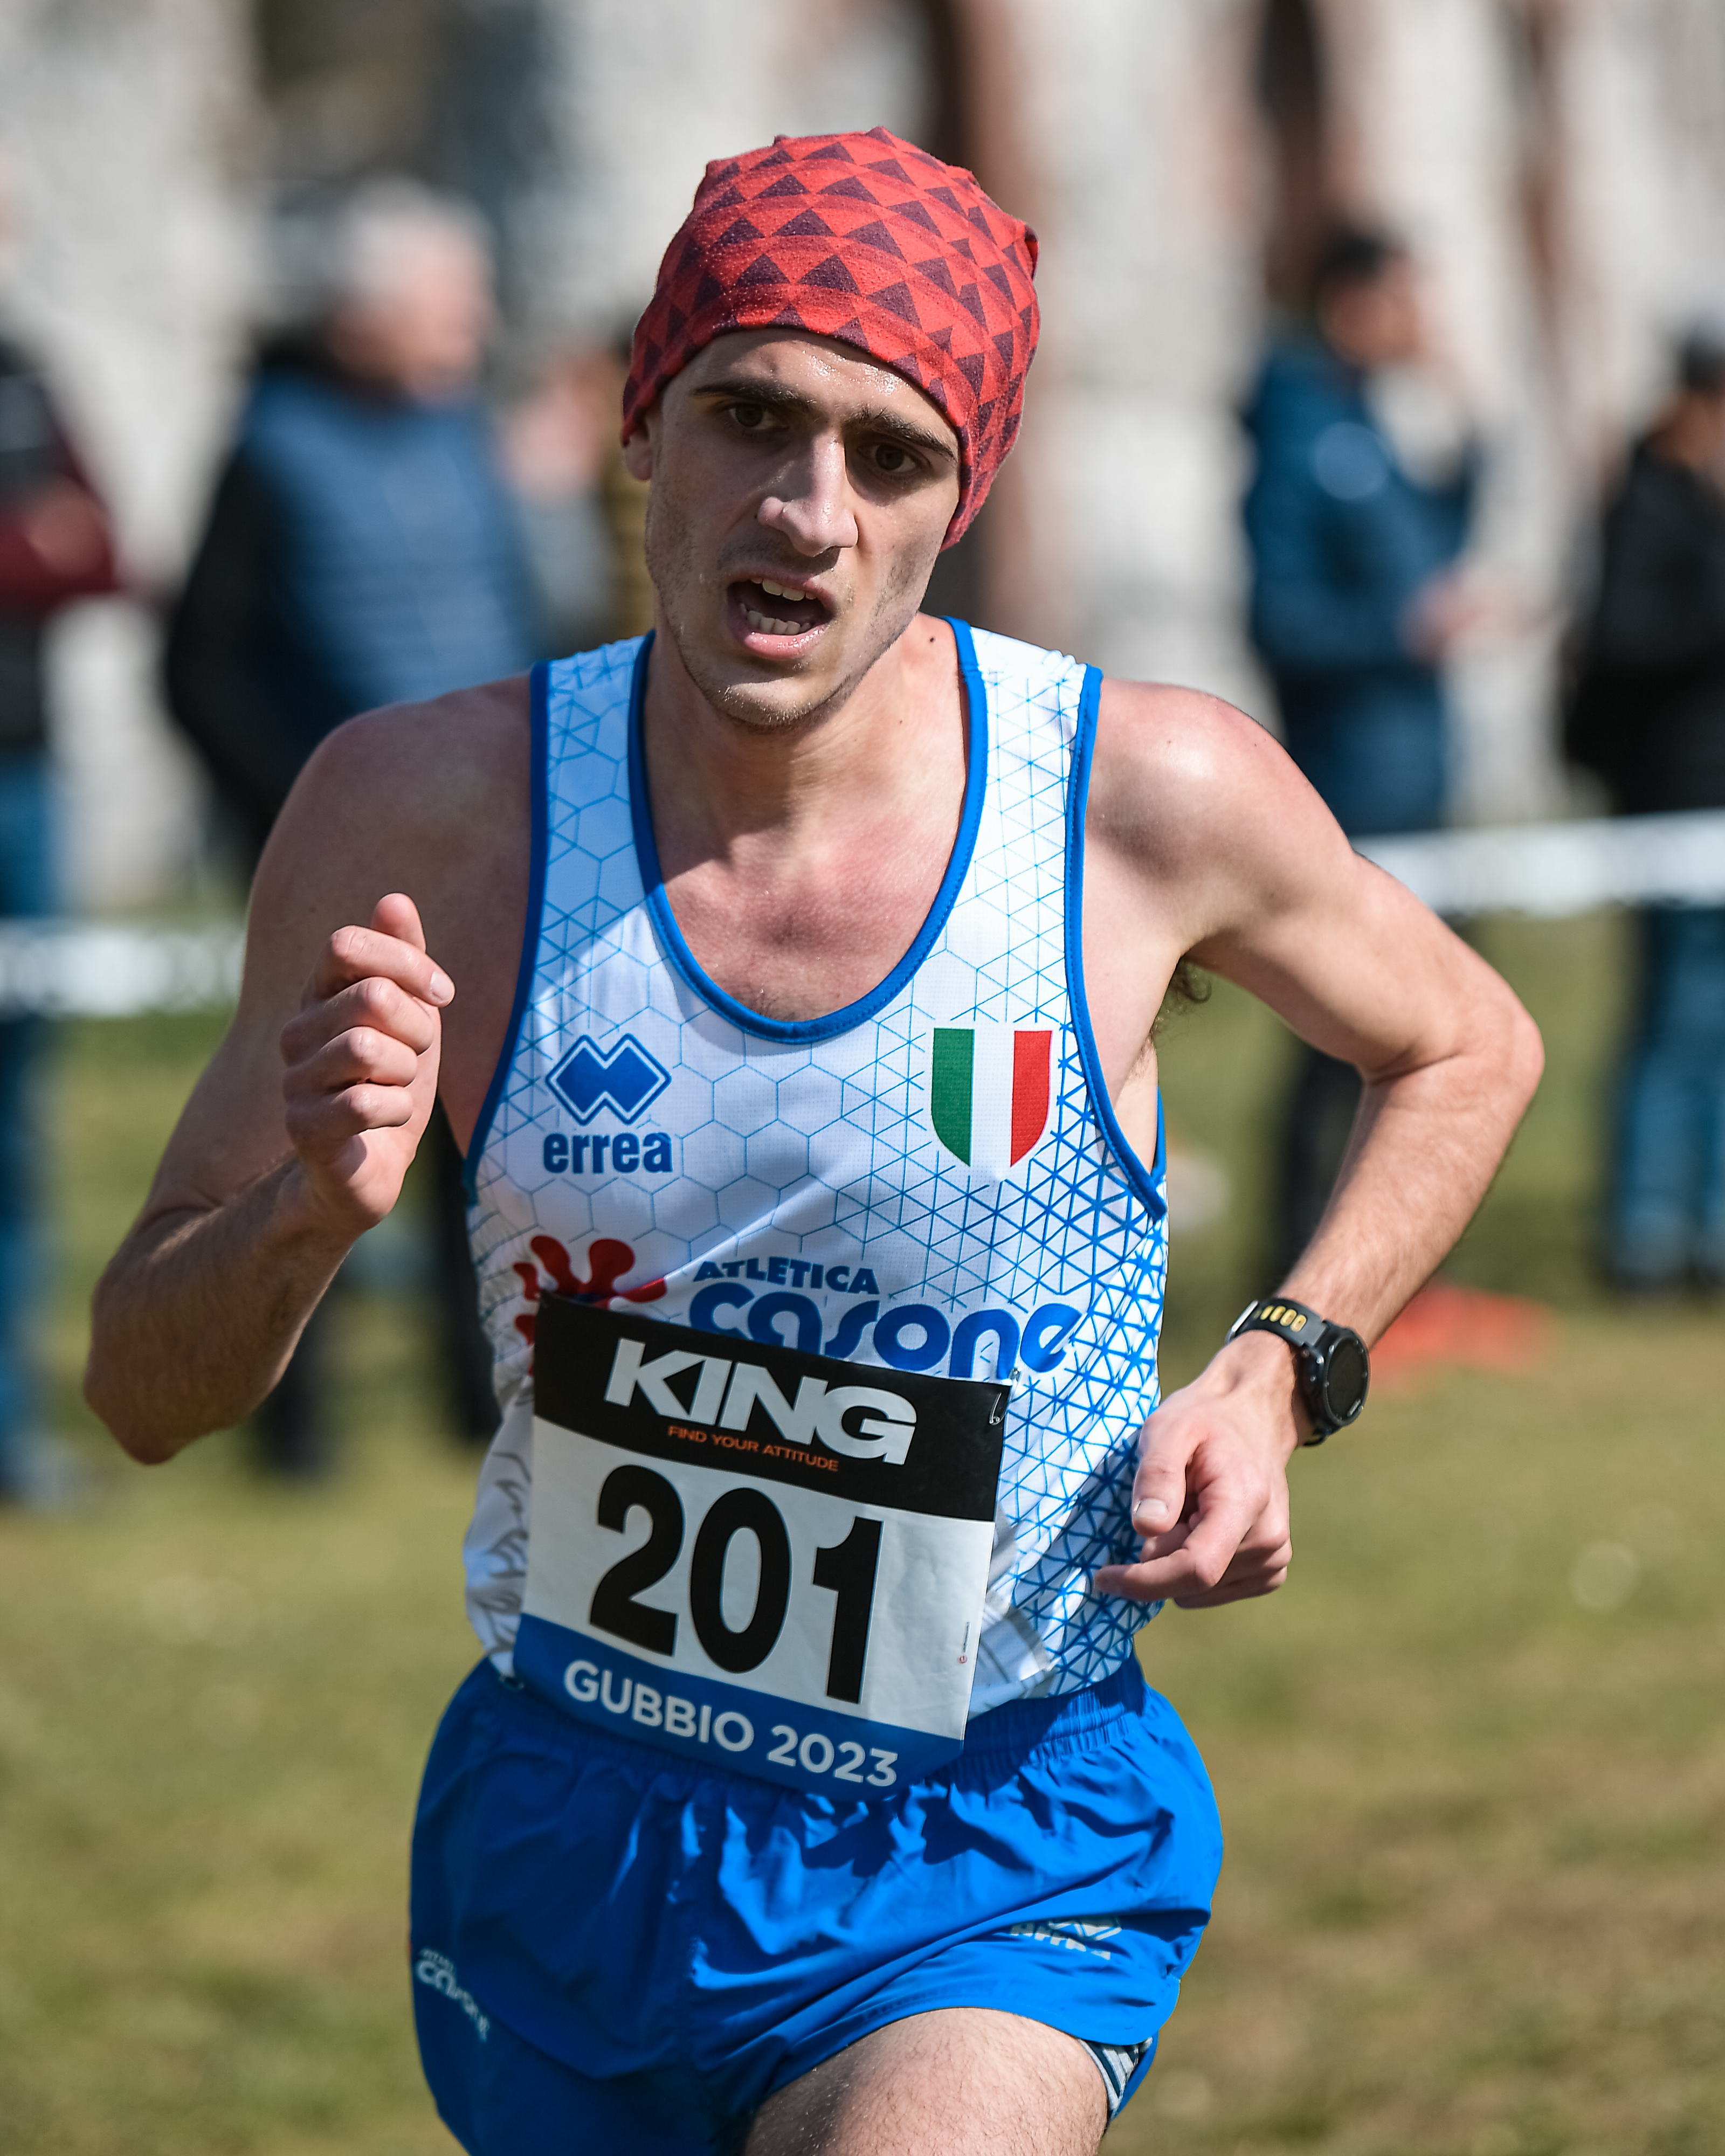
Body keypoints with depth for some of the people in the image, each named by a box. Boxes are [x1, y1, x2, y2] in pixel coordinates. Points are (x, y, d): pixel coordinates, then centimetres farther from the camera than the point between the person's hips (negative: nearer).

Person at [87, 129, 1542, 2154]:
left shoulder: (1150, 798, -13)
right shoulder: (430, 809, -11)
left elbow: (1464, 1049, 9)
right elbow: (143, 1391, -6)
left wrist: (1277, 1374, -6)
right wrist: (313, 1210, -26)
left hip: (1003, 1864, -2)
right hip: (561, 1833, 2)